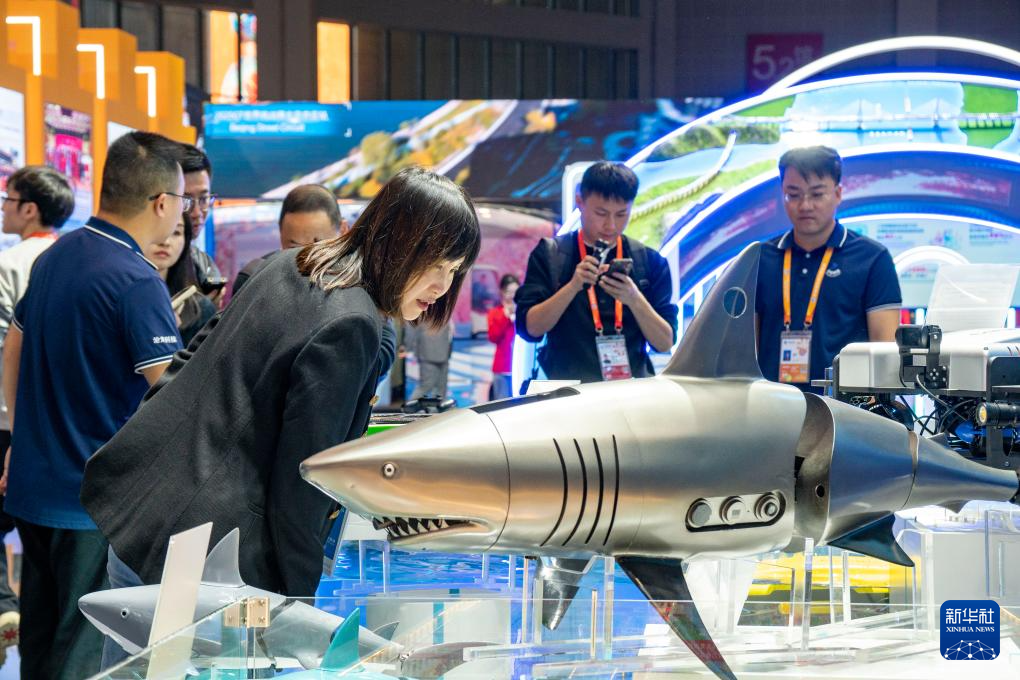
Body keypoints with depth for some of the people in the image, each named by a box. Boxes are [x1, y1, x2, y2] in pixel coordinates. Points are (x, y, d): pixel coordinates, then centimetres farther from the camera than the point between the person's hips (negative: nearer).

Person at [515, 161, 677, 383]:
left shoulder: (651, 262, 9)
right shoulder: (549, 255, 6)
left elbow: (665, 343, 5)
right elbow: (529, 329, -2)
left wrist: (635, 300, -11)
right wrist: (573, 286, -14)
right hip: (568, 388, -2)